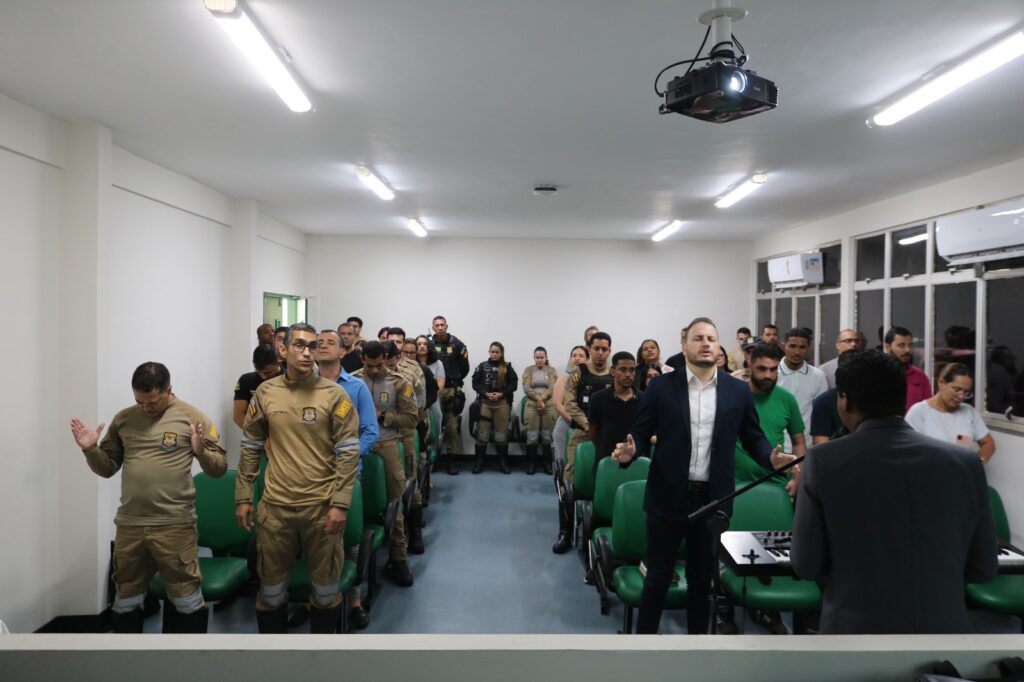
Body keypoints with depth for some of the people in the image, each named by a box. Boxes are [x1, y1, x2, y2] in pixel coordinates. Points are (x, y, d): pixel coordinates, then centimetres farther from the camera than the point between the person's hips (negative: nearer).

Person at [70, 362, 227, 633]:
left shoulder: (191, 417, -7)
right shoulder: (123, 419, 6)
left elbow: (219, 467, -7)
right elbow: (108, 467, 13)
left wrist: (201, 452, -26)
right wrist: (90, 450, -5)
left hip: (175, 525, -4)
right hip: (129, 525, 4)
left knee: (186, 597, 5)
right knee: (126, 597, 20)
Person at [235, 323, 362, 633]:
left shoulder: (334, 394, -7)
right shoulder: (265, 392, 2)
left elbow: (348, 452, -7)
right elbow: (250, 447, 10)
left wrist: (340, 503, -12)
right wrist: (243, 497, 8)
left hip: (322, 506, -2)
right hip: (275, 506, 2)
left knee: (326, 588, 11)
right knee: (271, 588, 16)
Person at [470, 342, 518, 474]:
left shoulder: (507, 367, 3)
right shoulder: (482, 366, 3)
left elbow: (513, 384, 2)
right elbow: (475, 383, 1)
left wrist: (501, 394, -11)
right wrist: (486, 393, -12)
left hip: (502, 403, 0)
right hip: (484, 402, 0)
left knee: (502, 432, 7)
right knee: (482, 432, 1)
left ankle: (503, 462, 16)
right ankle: (478, 462, 9)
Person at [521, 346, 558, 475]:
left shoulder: (551, 370, 8)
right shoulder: (528, 370, 7)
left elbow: (553, 388, -4)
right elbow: (526, 388, -3)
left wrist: (542, 398, -16)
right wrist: (538, 399, -14)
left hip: (549, 406, 1)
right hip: (532, 406, 0)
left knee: (547, 435, 3)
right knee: (532, 436, -2)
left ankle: (548, 463, 10)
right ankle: (531, 464, 6)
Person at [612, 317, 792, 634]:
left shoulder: (738, 391, 2)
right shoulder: (661, 387, -4)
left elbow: (753, 438, 8)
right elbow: (640, 433, -1)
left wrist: (772, 457, -12)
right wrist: (630, 450, -22)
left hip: (713, 500, 2)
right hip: (668, 498, -2)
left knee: (702, 578, 16)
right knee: (658, 576, 8)